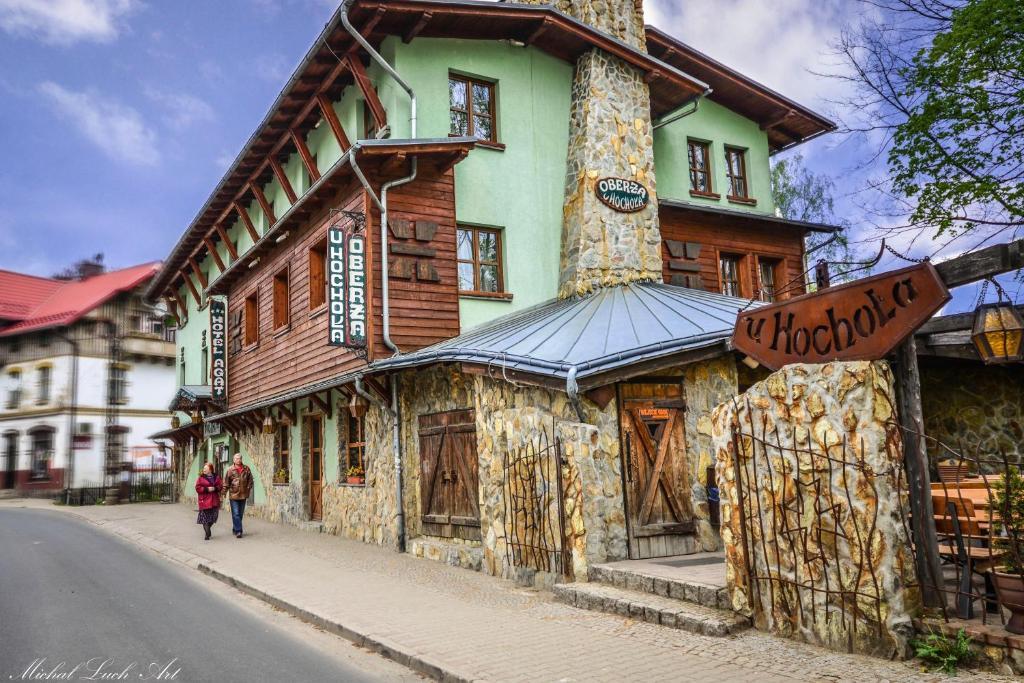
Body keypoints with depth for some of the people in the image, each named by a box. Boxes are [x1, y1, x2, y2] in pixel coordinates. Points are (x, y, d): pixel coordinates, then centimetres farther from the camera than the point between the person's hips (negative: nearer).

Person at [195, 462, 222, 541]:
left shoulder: (216, 477, 9)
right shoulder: (201, 478, 1)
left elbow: (221, 486, 7)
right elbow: (198, 488, -6)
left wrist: (215, 488, -12)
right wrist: (207, 489, -17)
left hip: (214, 501, 3)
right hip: (204, 501, -3)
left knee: (213, 517, 7)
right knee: (205, 518, -5)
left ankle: (207, 529, 30)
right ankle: (207, 534, 1)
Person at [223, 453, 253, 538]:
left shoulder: (246, 469, 4)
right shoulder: (230, 470, -3)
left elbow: (250, 480, 11)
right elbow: (226, 481, -2)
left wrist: (248, 489, 4)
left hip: (243, 494, 3)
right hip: (233, 494, -3)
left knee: (240, 514, 12)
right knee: (235, 514, -8)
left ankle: (235, 529, 27)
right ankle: (238, 531, -8)